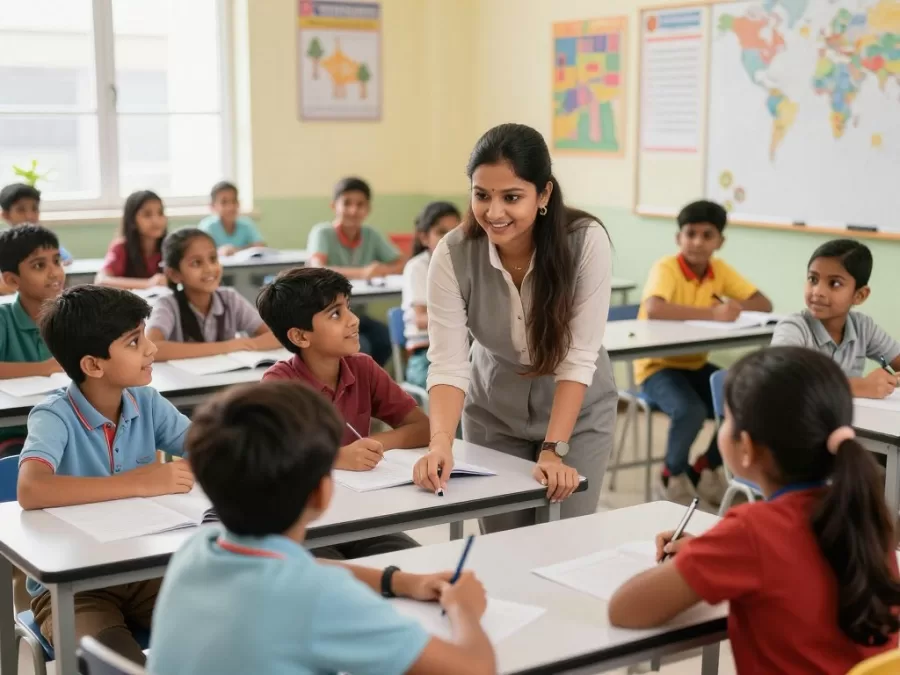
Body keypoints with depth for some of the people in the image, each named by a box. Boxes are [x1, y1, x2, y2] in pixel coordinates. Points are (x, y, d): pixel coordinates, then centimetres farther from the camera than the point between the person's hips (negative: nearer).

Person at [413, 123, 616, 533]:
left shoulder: (587, 241, -25)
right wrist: (441, 442, -39)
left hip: (576, 411, -1)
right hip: (494, 413, 1)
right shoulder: (452, 255, -22)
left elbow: (579, 357, -24)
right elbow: (448, 363, -24)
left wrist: (554, 450, -29)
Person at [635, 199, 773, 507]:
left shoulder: (720, 270, 0)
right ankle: (673, 478, -1)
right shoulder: (666, 268, -18)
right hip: (657, 366, -6)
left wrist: (734, 307, -22)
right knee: (690, 411, -31)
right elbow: (653, 309, -38)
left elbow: (764, 305, -1)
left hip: (696, 364, 6)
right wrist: (712, 313, -39)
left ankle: (705, 469, 11)